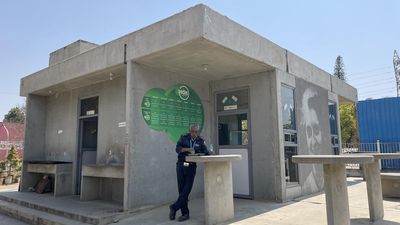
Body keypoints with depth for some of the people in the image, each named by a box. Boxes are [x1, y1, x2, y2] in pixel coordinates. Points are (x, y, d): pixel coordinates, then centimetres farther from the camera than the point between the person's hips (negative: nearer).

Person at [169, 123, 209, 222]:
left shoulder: (201, 141, 3)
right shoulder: (184, 138, 3)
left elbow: (205, 153, -4)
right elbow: (177, 148, -9)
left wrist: (207, 155, -28)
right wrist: (187, 149, -26)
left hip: (191, 167, 0)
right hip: (181, 165, 1)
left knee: (187, 189, -7)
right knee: (181, 190, 3)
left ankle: (174, 208, 9)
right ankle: (185, 213, 13)